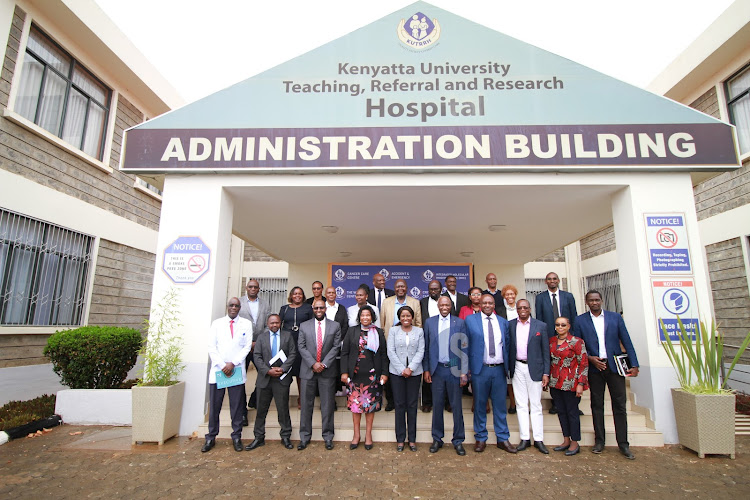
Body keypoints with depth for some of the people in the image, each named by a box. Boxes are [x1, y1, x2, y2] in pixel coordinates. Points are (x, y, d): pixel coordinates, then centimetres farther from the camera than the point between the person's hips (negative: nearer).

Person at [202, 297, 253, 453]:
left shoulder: (246, 324, 5)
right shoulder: (217, 323, 7)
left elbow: (247, 346, 0)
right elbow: (211, 347, 2)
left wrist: (233, 363, -10)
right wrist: (222, 365, -8)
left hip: (237, 370, -1)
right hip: (217, 370, 1)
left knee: (237, 406, 5)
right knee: (214, 406, 6)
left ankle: (236, 437, 18)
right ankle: (211, 438, 20)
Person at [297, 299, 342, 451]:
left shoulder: (335, 326, 3)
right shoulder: (304, 326, 5)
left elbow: (336, 347, -2)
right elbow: (301, 347, 0)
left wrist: (324, 364, -11)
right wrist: (313, 364, -11)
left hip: (327, 370, -1)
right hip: (308, 370, 1)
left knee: (328, 405, 6)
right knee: (306, 404, 7)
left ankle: (328, 436, 20)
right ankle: (305, 436, 21)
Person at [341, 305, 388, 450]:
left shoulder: (379, 332, 4)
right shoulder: (352, 331, 3)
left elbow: (384, 355, 5)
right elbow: (344, 353, 3)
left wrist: (384, 373, -1)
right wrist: (344, 372, -3)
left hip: (372, 374, 0)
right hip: (355, 373, 0)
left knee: (371, 404, 6)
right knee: (355, 403, 5)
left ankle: (368, 434, 21)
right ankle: (356, 434, 20)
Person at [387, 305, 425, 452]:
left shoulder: (419, 331, 6)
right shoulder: (393, 330, 4)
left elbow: (421, 351, 0)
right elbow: (391, 352, -2)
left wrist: (410, 368, -11)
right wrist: (402, 369, -10)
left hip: (414, 372, 1)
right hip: (397, 372, 0)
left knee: (412, 405, 5)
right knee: (399, 404, 4)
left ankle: (412, 439, 16)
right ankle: (400, 439, 14)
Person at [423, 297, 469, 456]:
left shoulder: (460, 322, 1)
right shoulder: (430, 322, 5)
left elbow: (464, 348, -1)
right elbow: (426, 347, 6)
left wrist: (464, 372, -5)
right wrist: (426, 369, 3)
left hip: (454, 369, -1)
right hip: (437, 369, 1)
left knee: (457, 406, 8)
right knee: (437, 405, 10)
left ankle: (458, 441, 23)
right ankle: (437, 439, 25)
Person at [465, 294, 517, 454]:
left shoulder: (503, 322, 10)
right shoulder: (470, 320, 0)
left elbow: (507, 345, 13)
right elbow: (466, 344, 0)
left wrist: (507, 366, 6)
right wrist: (468, 366, -5)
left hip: (499, 369, 2)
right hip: (480, 369, -2)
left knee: (500, 405, 10)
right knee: (480, 405, 7)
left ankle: (503, 439, 24)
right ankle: (480, 439, 21)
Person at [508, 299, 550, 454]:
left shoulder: (540, 326, 1)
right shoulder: (510, 325, 4)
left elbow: (545, 351, 1)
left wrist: (546, 373, -2)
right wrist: (508, 368, -3)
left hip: (534, 369, -1)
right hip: (517, 368, 2)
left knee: (536, 405, 5)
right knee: (521, 405, 8)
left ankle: (538, 439, 16)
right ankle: (525, 438, 17)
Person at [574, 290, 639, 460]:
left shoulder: (615, 317, 4)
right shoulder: (580, 321, 2)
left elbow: (626, 341, 2)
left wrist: (634, 364, -4)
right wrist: (590, 358, -11)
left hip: (615, 366, 0)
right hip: (594, 368, 0)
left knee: (620, 405, 3)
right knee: (597, 405, 9)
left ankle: (623, 444, 15)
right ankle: (599, 441, 19)